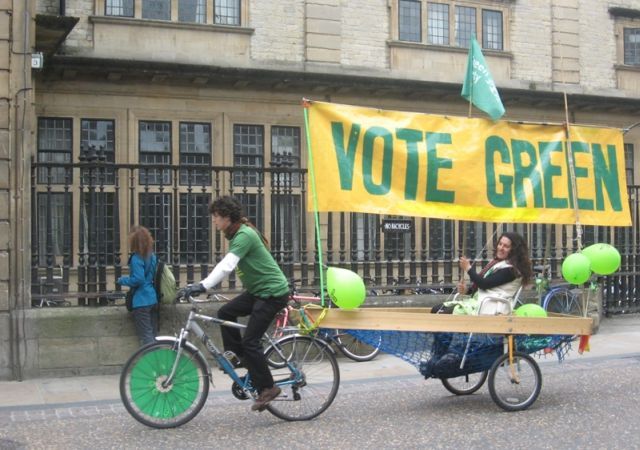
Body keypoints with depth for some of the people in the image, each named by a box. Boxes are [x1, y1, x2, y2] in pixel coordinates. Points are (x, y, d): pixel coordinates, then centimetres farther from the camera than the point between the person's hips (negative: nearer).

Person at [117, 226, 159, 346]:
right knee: (153, 334, 14)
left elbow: (138, 280, -20)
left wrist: (122, 280, -6)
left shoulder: (136, 258, -14)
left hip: (142, 301, -8)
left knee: (146, 336, -4)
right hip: (153, 299, 8)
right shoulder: (152, 256, 9)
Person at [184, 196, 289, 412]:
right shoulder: (237, 234, 11)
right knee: (225, 313, 5)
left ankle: (267, 388, -1)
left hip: (273, 292, -10)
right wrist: (202, 284, 10)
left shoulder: (244, 235, -19)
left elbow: (227, 266, -30)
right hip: (258, 290, 10)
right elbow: (226, 264, 15)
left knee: (250, 341, -10)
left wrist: (203, 286, -36)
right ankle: (238, 355, 17)